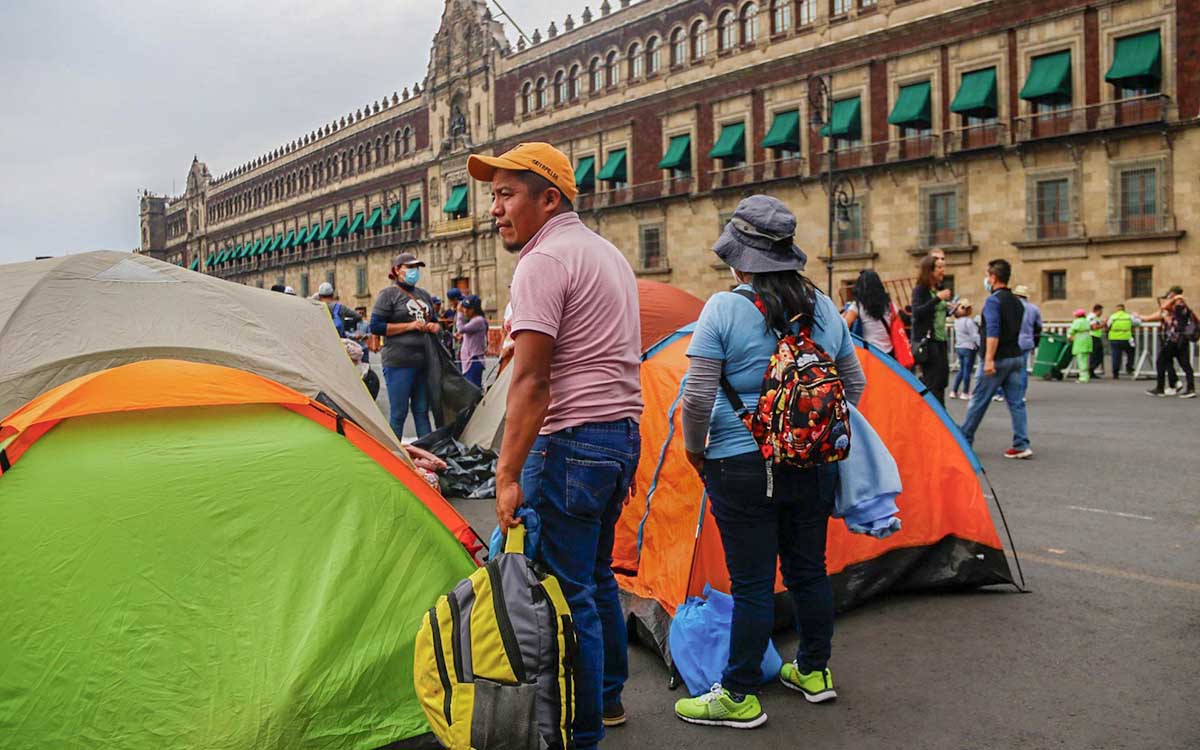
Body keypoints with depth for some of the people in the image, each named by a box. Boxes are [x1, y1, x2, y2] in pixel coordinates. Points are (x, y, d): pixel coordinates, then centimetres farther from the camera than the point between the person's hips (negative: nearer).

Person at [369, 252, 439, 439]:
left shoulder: (424, 295, 18)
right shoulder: (389, 294, -1)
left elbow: (433, 322, 30)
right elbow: (376, 327, -9)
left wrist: (435, 326, 4)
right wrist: (410, 326, -13)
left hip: (424, 361, 6)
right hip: (399, 362, -6)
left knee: (422, 411, 10)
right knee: (398, 413, -3)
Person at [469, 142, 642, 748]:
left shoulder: (543, 262, -13)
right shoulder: (610, 255, 17)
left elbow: (531, 381, -21)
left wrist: (508, 475, -20)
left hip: (570, 442, -10)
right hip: (623, 434, 10)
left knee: (565, 593, -2)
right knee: (596, 577, 22)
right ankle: (607, 698, 37)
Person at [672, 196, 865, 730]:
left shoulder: (725, 308, -13)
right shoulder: (825, 308, 5)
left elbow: (697, 396, -16)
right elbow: (854, 384, 14)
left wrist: (695, 449, 0)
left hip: (743, 466, -5)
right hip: (815, 464, 6)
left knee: (751, 583, 2)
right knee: (809, 570, 18)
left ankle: (739, 697, 14)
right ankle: (815, 672, 34)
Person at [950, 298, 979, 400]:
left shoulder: (957, 320, 8)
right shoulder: (969, 321, -15)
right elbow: (975, 336, -17)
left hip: (959, 347, 8)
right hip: (969, 348, -7)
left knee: (961, 370, 15)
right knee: (967, 371, 0)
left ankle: (954, 391, 14)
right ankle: (965, 393, 5)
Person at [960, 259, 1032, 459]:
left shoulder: (993, 301, -12)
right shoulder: (1017, 302, 13)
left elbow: (993, 331, -22)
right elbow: (1016, 330, 18)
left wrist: (989, 359, -25)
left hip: (998, 359, -7)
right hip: (1016, 357, 7)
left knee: (978, 401, 3)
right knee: (1016, 402, 5)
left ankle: (964, 440, 13)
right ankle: (1022, 445, 1)